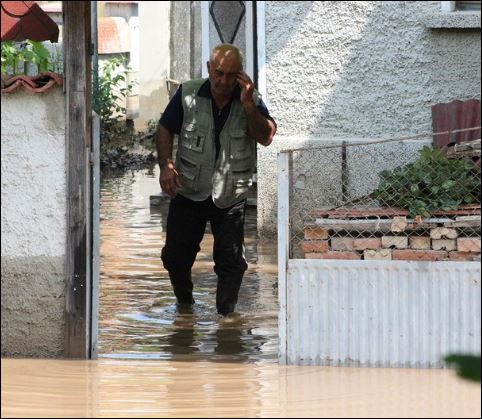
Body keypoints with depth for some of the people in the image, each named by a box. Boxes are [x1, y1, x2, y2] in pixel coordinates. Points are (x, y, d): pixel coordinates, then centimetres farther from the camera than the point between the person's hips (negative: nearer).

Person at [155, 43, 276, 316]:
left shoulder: (251, 100, -3)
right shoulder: (188, 94, -3)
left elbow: (266, 137, -14)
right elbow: (165, 130, 4)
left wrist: (248, 105, -24)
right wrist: (166, 165, -10)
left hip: (231, 195, -1)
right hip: (189, 191, 1)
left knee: (232, 260, -4)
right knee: (176, 256, 7)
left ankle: (226, 315, 8)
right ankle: (184, 302, 32)